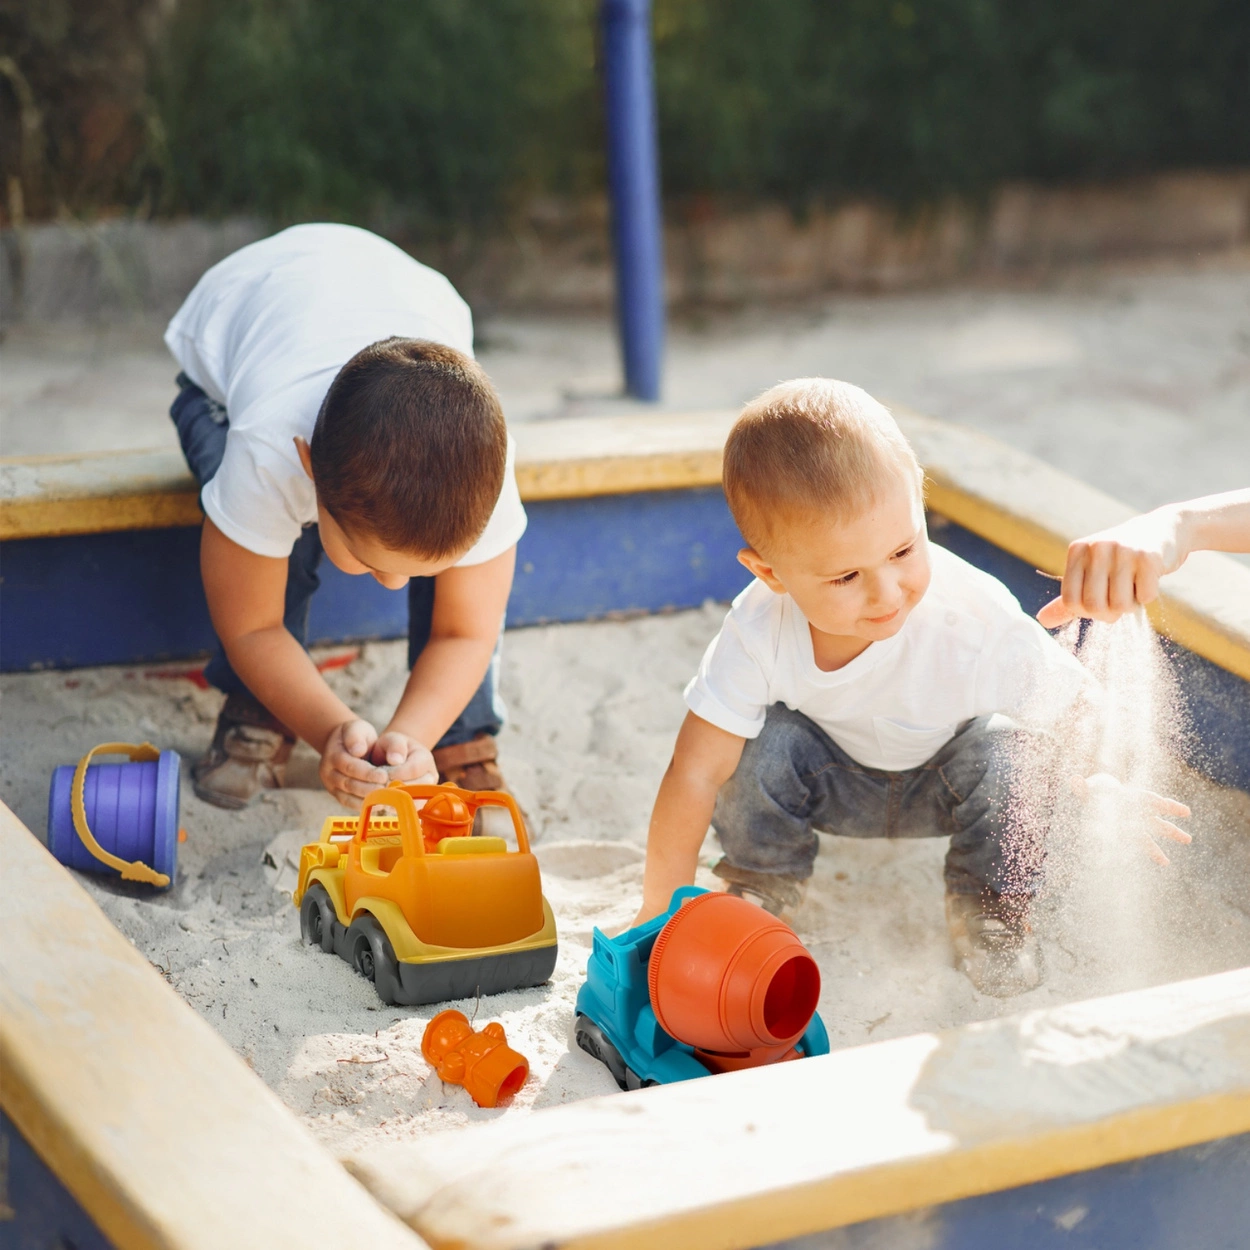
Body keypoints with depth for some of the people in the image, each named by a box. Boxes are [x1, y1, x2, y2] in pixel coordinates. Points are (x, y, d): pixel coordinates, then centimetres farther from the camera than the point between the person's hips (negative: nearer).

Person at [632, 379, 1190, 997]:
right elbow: (695, 772, -29)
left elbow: (1078, 707, -22)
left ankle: (990, 908, -5)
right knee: (764, 740, -26)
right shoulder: (760, 631, -33)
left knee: (1004, 743, -30)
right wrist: (662, 907, -26)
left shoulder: (977, 625, -38)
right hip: (837, 782, 1)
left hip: (950, 783, -1)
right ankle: (762, 886, 3)